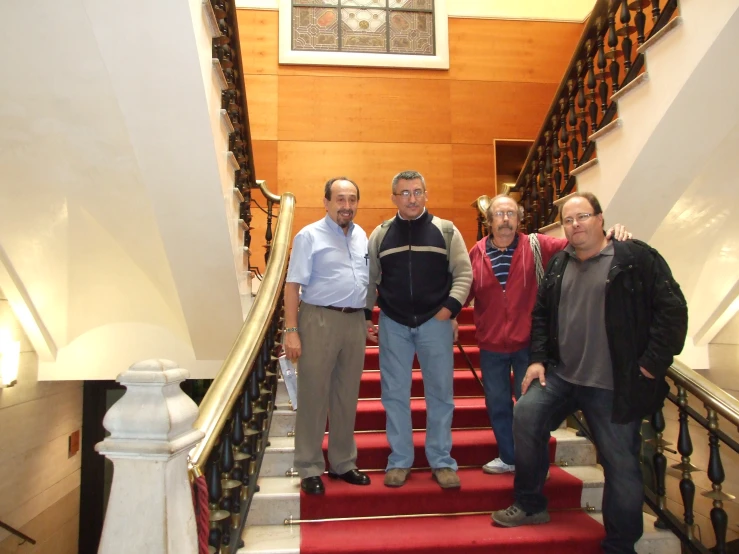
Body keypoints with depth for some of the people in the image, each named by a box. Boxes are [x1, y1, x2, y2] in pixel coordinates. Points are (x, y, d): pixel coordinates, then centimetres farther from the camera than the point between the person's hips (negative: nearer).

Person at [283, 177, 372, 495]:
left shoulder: (362, 236, 13)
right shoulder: (310, 236, -3)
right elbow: (293, 285, -8)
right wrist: (291, 330, -14)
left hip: (355, 321, 5)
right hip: (320, 320, -5)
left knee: (347, 397, 14)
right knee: (313, 396, 3)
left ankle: (343, 463, 28)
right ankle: (310, 469, 16)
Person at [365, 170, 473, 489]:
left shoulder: (446, 231, 2)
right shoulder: (380, 235, 6)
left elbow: (463, 273, 1)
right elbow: (369, 279, 11)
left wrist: (451, 305, -12)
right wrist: (365, 315, 6)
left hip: (435, 322, -1)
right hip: (393, 324, 1)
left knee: (440, 394, 6)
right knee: (394, 394, 7)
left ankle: (441, 461, 21)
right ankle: (399, 460, 21)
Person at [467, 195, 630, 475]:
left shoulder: (536, 246, -4)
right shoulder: (477, 253, -1)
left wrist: (610, 234, -28)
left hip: (528, 343, -1)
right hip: (490, 345, 2)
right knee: (497, 404, 14)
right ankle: (507, 457, 36)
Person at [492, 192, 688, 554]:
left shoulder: (636, 258, -7)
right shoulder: (558, 265, 9)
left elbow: (672, 310, -10)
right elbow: (541, 314, 15)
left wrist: (652, 363, -13)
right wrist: (538, 358, 5)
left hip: (615, 386, -4)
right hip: (561, 374, 5)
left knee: (621, 466, 4)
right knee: (525, 416, -7)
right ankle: (530, 506, 14)